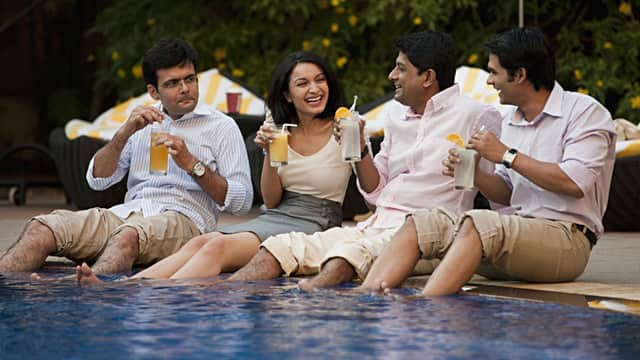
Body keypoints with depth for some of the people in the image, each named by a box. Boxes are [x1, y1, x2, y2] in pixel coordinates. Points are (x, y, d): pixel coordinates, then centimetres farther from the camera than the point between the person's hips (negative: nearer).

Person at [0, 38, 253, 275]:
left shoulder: (221, 126, 11)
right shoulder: (142, 122, 25)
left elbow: (242, 201, 2)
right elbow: (97, 180, 17)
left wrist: (192, 164, -10)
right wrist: (124, 134, 2)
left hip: (181, 219, -5)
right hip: (127, 212, 5)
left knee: (128, 236, -40)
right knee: (42, 228, -21)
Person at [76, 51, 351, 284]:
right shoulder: (280, 130, 15)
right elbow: (272, 201, 11)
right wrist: (269, 153, -3)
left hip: (313, 226, -5)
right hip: (273, 219, 5)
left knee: (220, 246, -30)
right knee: (200, 243, -23)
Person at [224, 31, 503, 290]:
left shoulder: (477, 117, 1)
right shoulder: (396, 125, 23)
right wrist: (359, 149, 8)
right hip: (377, 225, 7)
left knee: (350, 253, -37)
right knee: (281, 247, -9)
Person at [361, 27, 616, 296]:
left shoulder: (585, 112, -3)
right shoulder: (511, 123, 21)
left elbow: (575, 183, -18)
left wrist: (507, 155, -11)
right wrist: (473, 173, 1)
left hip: (566, 237, -7)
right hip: (521, 229, 8)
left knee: (478, 223, -34)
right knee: (421, 223, -9)